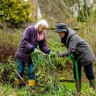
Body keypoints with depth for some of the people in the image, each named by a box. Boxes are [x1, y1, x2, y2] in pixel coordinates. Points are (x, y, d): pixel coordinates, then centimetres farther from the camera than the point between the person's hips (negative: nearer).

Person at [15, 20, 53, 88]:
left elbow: (43, 46, -2)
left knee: (31, 72, -4)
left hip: (32, 55, 3)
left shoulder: (42, 34, -2)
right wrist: (33, 48, -36)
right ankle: (19, 86, 24)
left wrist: (49, 51, -22)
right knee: (20, 71, 6)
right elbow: (24, 41, -26)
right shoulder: (29, 29, -19)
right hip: (22, 53, -3)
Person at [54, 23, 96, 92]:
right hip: (77, 56, 8)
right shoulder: (64, 36, -5)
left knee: (89, 73, -1)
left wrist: (62, 54, -52)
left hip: (85, 55, -8)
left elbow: (71, 50, -39)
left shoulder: (73, 37, -30)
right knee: (76, 73, 7)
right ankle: (78, 91, 16)